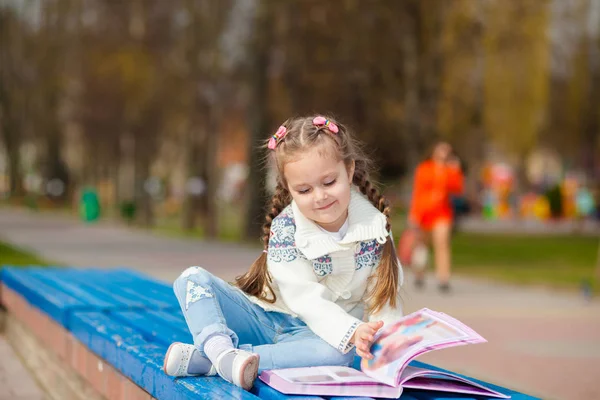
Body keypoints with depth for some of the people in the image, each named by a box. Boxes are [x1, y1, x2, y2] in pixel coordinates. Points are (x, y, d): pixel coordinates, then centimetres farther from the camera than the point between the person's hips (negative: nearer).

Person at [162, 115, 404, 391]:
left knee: (339, 354, -38)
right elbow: (305, 298, -22)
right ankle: (221, 350, -44)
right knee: (193, 279, -16)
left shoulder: (375, 226, -7)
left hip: (314, 334, 0)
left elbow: (384, 297, -5)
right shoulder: (285, 227, -13)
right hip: (263, 319, 0)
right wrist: (351, 332, -38)